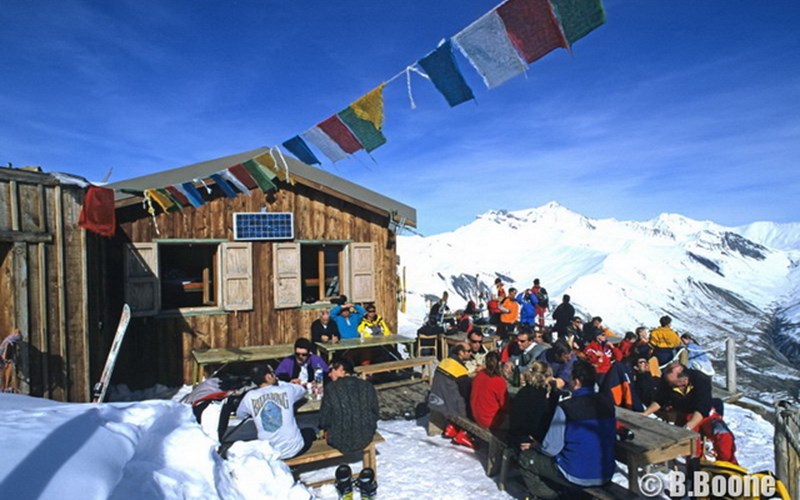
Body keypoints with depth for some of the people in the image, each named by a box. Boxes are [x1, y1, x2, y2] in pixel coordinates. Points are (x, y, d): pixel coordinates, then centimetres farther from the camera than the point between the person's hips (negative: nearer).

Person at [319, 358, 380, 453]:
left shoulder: (331, 387, -12)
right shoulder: (368, 385, -4)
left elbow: (324, 420, -6)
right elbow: (376, 414, 4)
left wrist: (327, 430, 16)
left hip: (341, 442, -2)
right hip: (366, 438, 3)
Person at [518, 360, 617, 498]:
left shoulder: (565, 407, -20)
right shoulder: (607, 402, -4)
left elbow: (551, 449, -14)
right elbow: (612, 441, 10)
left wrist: (535, 446, 9)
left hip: (577, 476, -6)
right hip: (606, 474, 6)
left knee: (525, 458, 9)